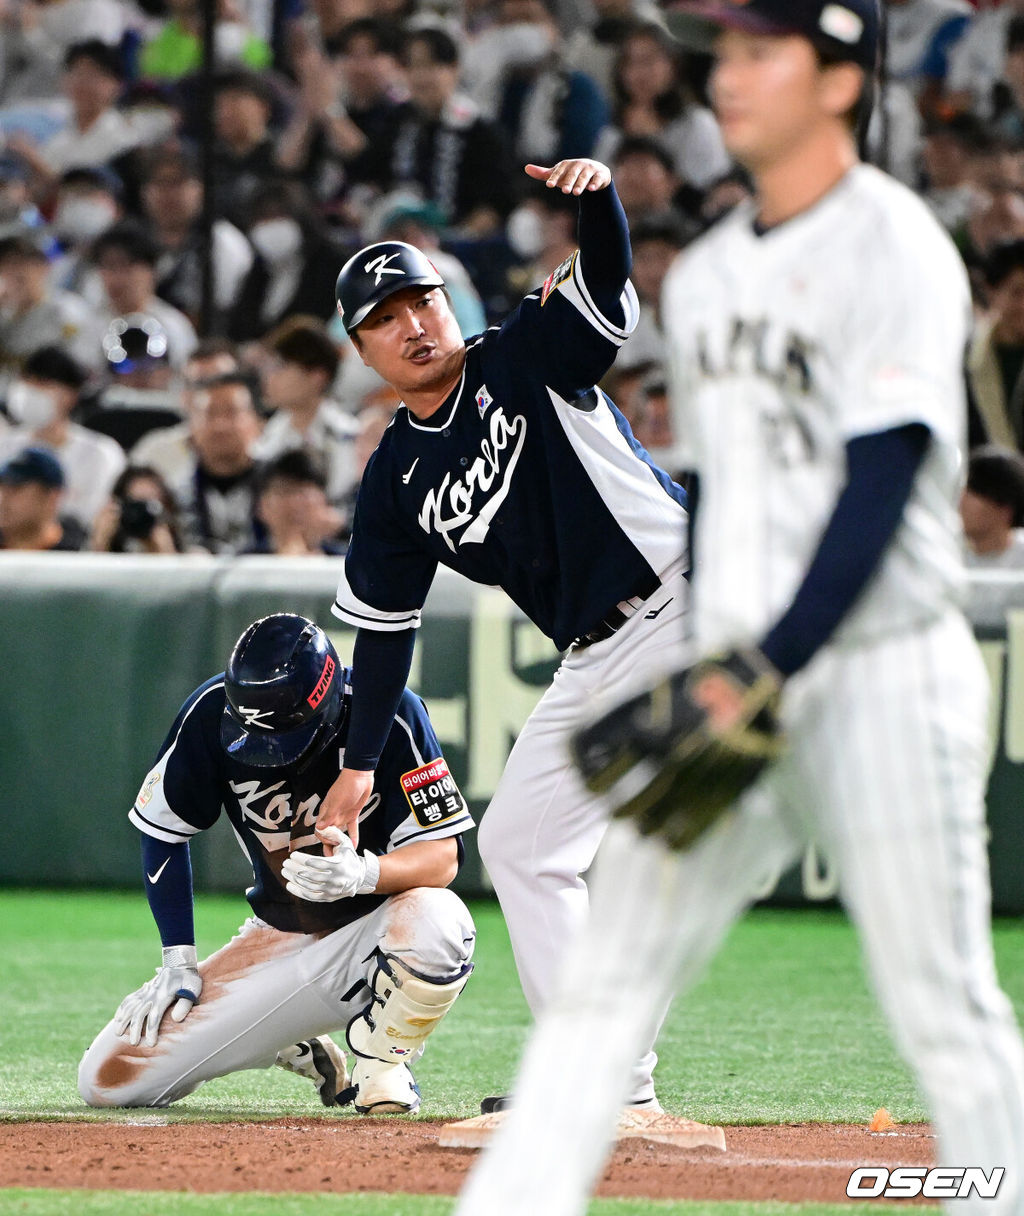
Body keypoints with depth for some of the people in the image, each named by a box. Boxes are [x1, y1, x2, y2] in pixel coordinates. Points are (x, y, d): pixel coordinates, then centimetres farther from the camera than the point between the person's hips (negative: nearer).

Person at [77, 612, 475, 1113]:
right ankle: (297, 1050, 18)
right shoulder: (213, 714, -14)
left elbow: (442, 856, -20)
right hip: (280, 936, 4)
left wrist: (364, 873, -40)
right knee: (107, 1080, -7)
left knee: (438, 921, -41)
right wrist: (178, 960, -3)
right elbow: (163, 833, 1)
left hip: (373, 925, -3)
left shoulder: (391, 714, -22)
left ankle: (381, 1061, -8)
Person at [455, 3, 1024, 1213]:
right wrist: (691, 670, 12)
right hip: (733, 681, 7)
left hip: (877, 670, -7)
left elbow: (879, 492, -16)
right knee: (606, 974, 0)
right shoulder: (705, 272, 14)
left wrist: (771, 671, -22)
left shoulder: (893, 248, -9)